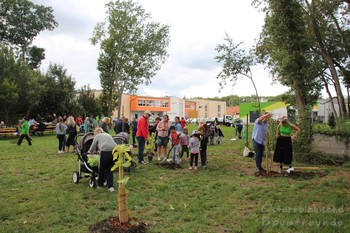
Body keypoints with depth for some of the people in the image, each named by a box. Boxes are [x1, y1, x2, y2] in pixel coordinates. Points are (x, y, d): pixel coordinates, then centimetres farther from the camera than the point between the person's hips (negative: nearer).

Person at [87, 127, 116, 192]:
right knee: (109, 169, 18)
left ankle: (100, 184, 32)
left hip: (105, 152, -5)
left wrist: (89, 152, 43)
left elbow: (92, 148, 20)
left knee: (101, 169, 17)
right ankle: (111, 186, 10)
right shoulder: (108, 134, 29)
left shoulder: (97, 136, 15)